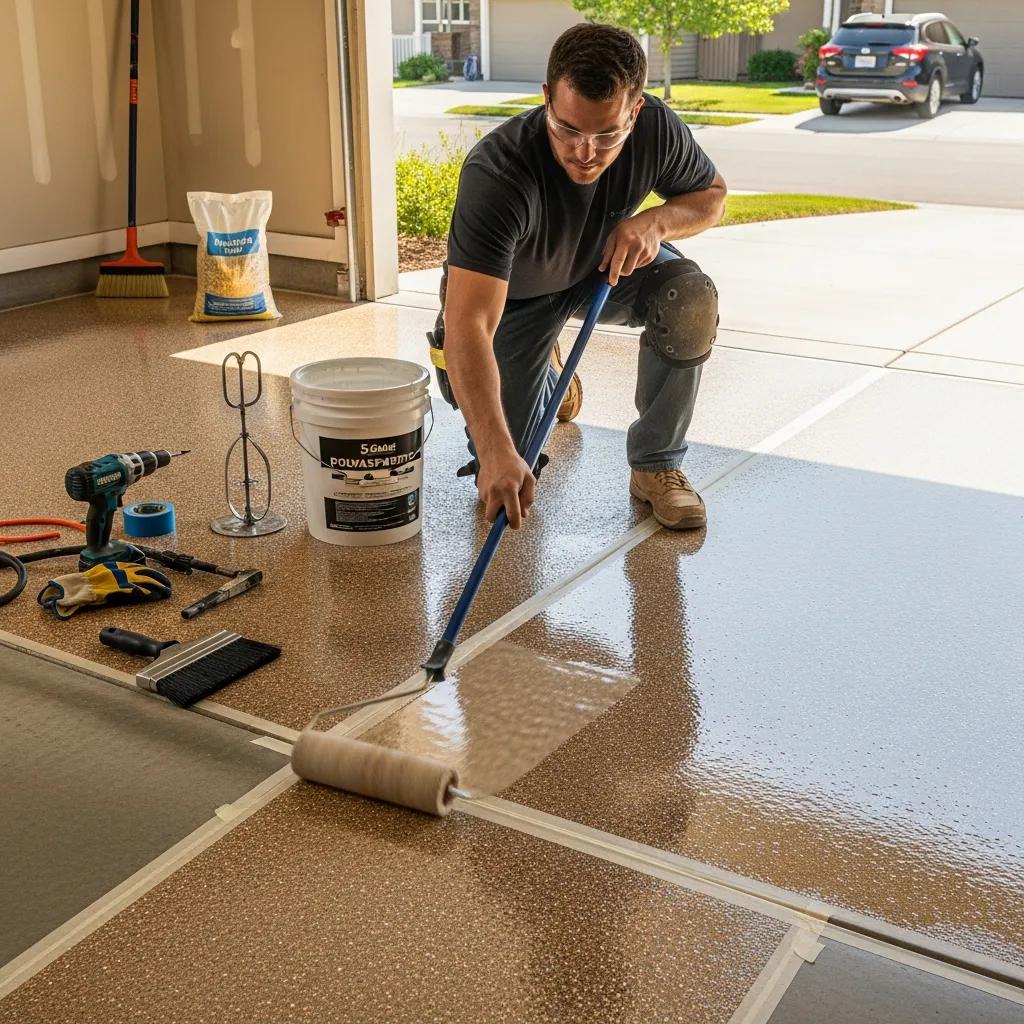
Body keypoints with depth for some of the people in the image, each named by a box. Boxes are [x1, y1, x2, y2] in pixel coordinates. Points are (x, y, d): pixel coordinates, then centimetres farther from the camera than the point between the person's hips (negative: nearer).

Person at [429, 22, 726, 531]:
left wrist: (657, 221, -29)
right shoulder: (496, 174, -41)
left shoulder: (656, 129, -27)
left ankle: (656, 464, -8)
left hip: (608, 263, 3)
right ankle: (544, 368, 31)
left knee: (689, 298, -30)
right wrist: (496, 453, -58)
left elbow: (712, 194, -5)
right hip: (515, 292, -2)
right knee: (504, 473, -3)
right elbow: (467, 325, -48)